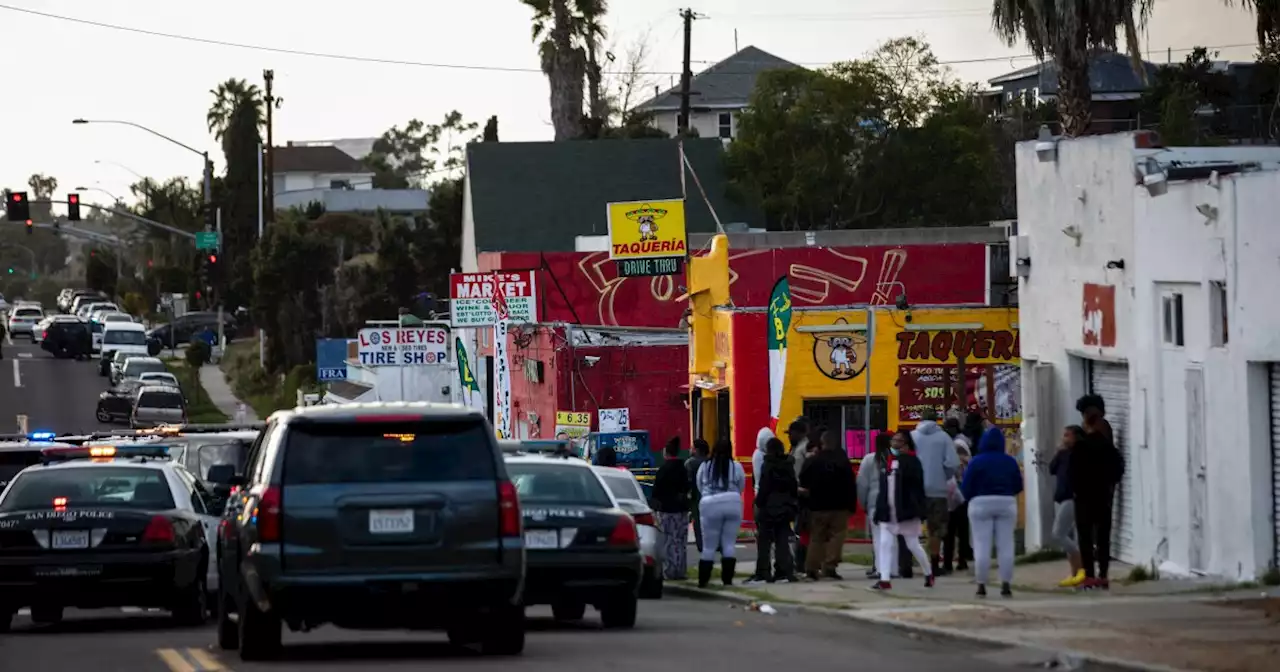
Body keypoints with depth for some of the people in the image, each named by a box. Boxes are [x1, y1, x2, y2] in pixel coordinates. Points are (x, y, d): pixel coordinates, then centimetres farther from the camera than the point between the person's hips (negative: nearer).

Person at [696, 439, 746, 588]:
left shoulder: (705, 467, 4)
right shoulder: (736, 467, 1)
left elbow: (700, 487, 12)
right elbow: (741, 487, 11)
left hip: (710, 506, 0)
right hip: (732, 504, 0)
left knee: (709, 546, 7)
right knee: (729, 543, 6)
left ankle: (703, 579, 7)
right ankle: (727, 579, 4)